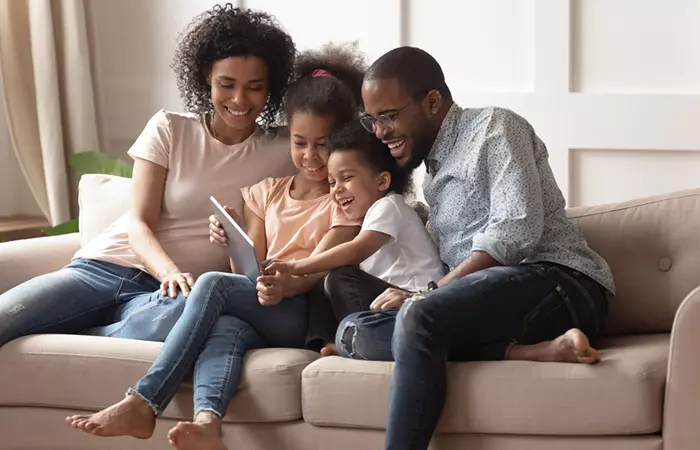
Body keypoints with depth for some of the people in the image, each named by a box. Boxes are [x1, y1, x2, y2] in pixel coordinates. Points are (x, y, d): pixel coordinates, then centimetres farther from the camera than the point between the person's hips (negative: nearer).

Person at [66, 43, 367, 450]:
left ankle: (143, 403, -36)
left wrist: (285, 285, -31)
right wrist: (232, 244, -7)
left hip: (305, 315, -4)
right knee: (227, 329, -34)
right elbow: (250, 269, 16)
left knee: (214, 283, -28)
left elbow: (319, 267, -9)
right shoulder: (267, 193, 23)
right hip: (258, 313, 4)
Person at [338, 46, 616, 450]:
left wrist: (426, 294, -15)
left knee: (419, 317, -34)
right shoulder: (435, 168, 27)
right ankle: (527, 351, -28)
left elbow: (517, 230, -14)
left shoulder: (493, 128, 1)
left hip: (560, 285, -8)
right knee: (355, 330, -16)